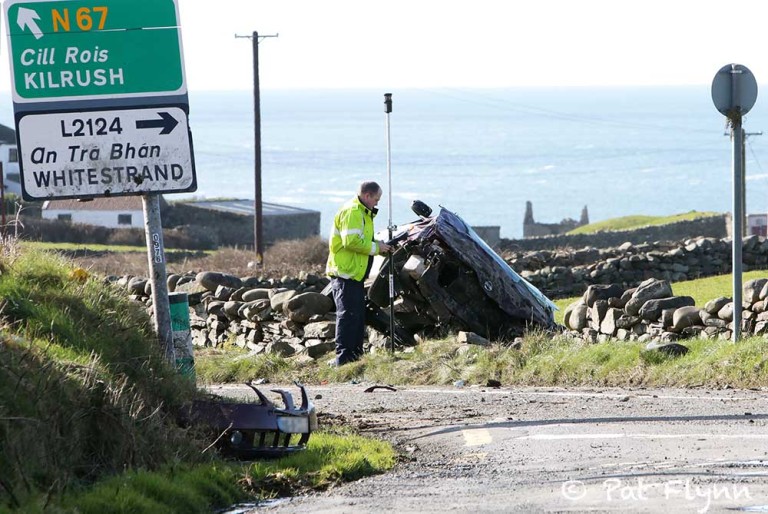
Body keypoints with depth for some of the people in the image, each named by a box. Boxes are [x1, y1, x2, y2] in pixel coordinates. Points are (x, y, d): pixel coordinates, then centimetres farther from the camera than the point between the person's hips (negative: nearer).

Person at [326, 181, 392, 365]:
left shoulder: (362, 212, 19)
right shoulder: (352, 212, -16)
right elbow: (352, 241, -25)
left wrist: (378, 245, 4)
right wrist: (376, 247, -16)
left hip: (355, 273, 11)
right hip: (345, 272, -11)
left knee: (358, 315, 15)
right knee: (348, 315, -11)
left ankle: (356, 354, 21)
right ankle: (343, 356, -11)